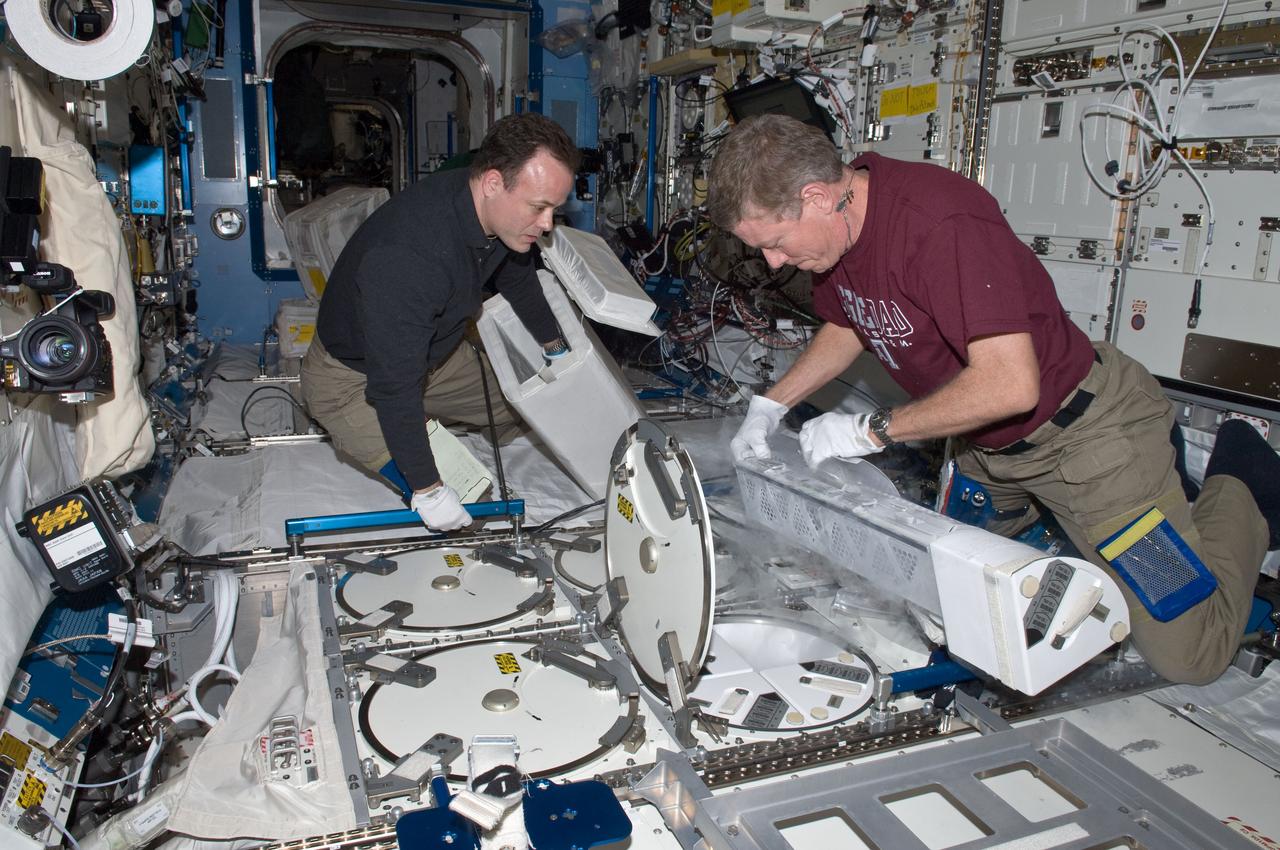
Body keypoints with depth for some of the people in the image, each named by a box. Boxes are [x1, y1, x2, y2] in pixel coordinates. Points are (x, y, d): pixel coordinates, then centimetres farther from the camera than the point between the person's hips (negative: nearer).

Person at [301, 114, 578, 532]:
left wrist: (553, 345, 24)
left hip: (432, 352, 8)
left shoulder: (499, 209, -15)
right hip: (352, 377, -8)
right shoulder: (406, 257, -42)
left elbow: (518, 278, 8)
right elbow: (395, 385, -36)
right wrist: (427, 489, -29)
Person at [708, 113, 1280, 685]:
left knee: (1187, 656, -3)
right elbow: (845, 327, 13)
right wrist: (769, 405, 3)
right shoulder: (835, 225, -6)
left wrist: (870, 430, -27)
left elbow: (1010, 385, -36)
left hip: (1083, 427, -8)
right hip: (988, 444, 8)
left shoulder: (942, 222, -34)